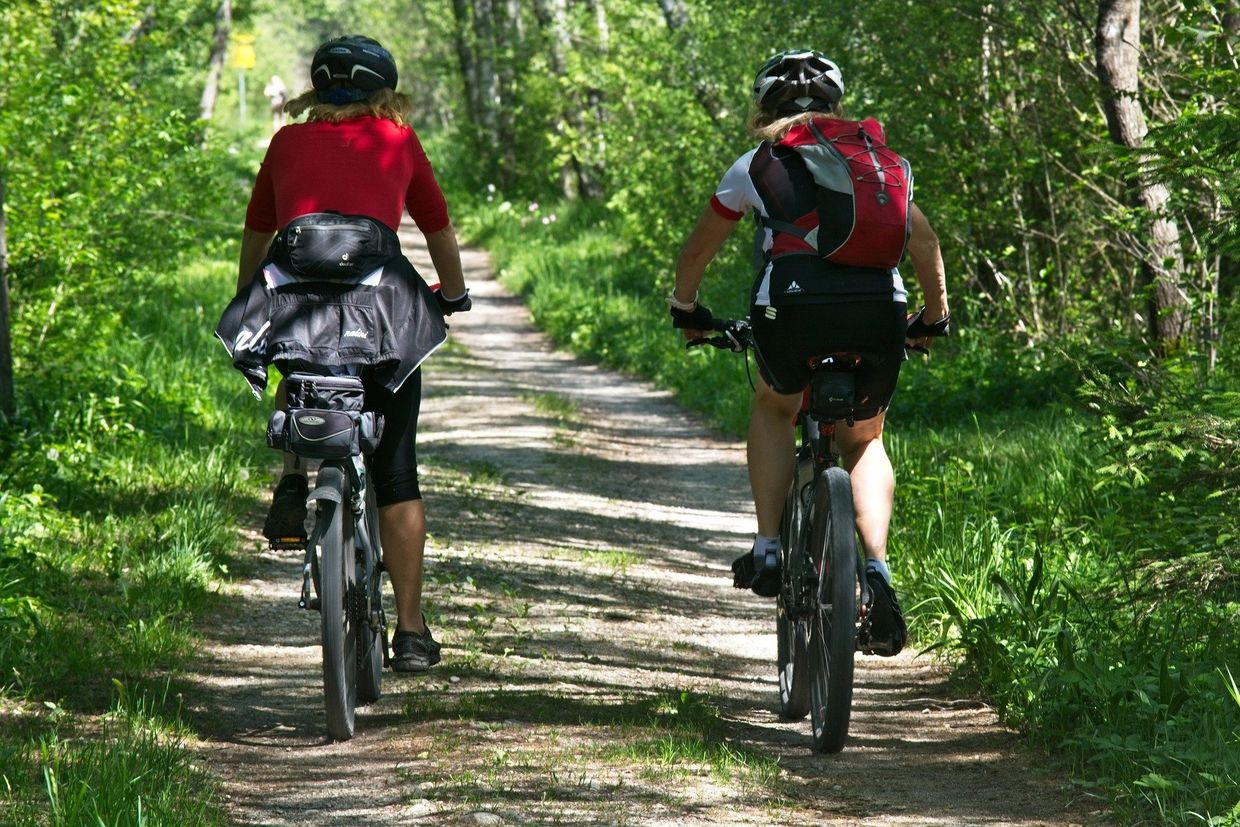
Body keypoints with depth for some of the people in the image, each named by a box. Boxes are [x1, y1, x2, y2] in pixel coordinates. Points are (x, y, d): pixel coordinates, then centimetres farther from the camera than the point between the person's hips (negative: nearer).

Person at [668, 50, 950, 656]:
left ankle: (768, 550, 18)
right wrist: (936, 318, 44)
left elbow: (697, 251, 30)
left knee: (773, 408, 30)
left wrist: (685, 310, 47)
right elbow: (924, 241, 31)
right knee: (863, 440, 24)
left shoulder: (757, 165, 20)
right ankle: (877, 569, 3)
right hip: (879, 307, 2)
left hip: (793, 306, -1)